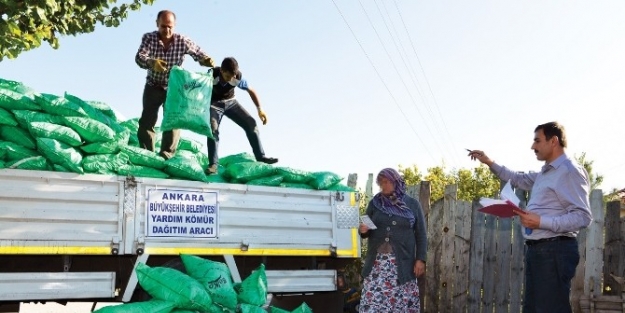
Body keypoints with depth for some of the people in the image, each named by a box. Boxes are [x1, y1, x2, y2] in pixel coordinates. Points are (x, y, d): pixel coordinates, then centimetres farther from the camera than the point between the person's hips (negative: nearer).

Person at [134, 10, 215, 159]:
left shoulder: (182, 41, -14)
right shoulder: (149, 38, -14)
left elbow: (199, 54, -7)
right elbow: (139, 57, -26)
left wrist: (207, 61, -32)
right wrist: (152, 62, -49)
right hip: (153, 87, 1)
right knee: (147, 119, -1)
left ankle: (167, 155, -6)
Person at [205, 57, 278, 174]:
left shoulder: (238, 77, -23)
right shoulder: (212, 75, -31)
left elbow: (251, 90, -7)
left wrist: (259, 109, -11)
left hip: (231, 102, 3)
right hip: (214, 104, -3)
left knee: (250, 123, -7)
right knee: (213, 129, -25)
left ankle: (260, 156, 2)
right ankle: (213, 164, -21)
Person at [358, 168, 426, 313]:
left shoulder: (412, 204, 5)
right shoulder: (375, 203, 9)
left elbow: (420, 234, 5)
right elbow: (367, 232, 13)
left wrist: (420, 259, -3)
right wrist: (363, 230, -10)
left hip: (403, 263, -1)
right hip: (377, 262, 1)